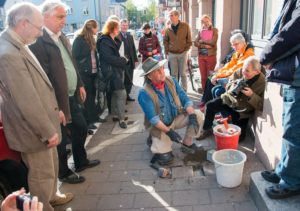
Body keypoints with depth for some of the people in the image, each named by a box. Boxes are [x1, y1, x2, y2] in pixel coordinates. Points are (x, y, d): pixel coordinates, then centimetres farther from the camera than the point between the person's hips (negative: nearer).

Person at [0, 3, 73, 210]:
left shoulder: (17, 46, 4)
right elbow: (27, 101, -27)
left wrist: (51, 117, 17)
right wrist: (48, 130, -19)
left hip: (43, 124, 10)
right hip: (34, 130, -9)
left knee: (52, 165, 27)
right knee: (42, 174, 11)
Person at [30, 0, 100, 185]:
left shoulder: (62, 37, 8)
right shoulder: (38, 41, -21)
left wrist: (80, 85, 15)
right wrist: (55, 107, -22)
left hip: (72, 96, 9)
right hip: (58, 101, -9)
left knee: (81, 128, 22)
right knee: (61, 139, 9)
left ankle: (81, 161, 44)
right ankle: (64, 173, 32)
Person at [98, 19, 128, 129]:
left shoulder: (114, 40, 15)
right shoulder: (105, 41, -14)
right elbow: (109, 58, -22)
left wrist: (122, 59, 0)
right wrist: (123, 61, -12)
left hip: (117, 69, 10)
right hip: (111, 71, -10)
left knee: (115, 93, 16)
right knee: (122, 93, -12)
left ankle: (115, 114, 27)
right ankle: (121, 118, -5)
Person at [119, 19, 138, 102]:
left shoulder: (130, 36, 16)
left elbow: (133, 48, 16)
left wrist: (135, 59, 11)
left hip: (130, 62, 7)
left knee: (129, 81, 12)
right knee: (122, 81, 2)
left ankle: (127, 95, 24)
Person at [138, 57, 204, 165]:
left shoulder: (171, 81, -9)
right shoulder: (144, 93, -25)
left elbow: (185, 99, -8)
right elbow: (153, 118, -25)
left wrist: (192, 115, -24)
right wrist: (169, 131, -30)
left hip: (176, 118, 5)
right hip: (159, 126, -5)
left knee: (198, 116, -15)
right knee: (165, 159, -17)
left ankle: (187, 142, 7)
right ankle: (154, 139, 15)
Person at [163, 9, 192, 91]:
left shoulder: (185, 26, -3)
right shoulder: (168, 29, 2)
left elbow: (189, 39, 1)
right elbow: (165, 41, 12)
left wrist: (186, 49, -5)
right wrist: (167, 52, 4)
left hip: (183, 53, -1)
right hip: (172, 54, 2)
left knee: (183, 73, 5)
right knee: (174, 74, 7)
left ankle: (184, 90, 16)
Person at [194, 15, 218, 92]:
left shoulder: (214, 30, 1)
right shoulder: (200, 31, 12)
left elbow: (213, 42, -12)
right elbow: (196, 43, 0)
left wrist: (202, 41, -3)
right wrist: (205, 45, -14)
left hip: (211, 56, -3)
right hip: (201, 56, 3)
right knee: (203, 76, 6)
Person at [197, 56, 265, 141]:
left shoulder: (263, 83, -25)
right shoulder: (239, 72, -14)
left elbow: (262, 106, -24)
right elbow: (228, 85, 2)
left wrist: (252, 95, -38)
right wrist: (232, 87, -23)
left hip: (243, 111, -3)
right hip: (230, 100, 3)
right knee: (210, 105, -13)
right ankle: (207, 130, 7)